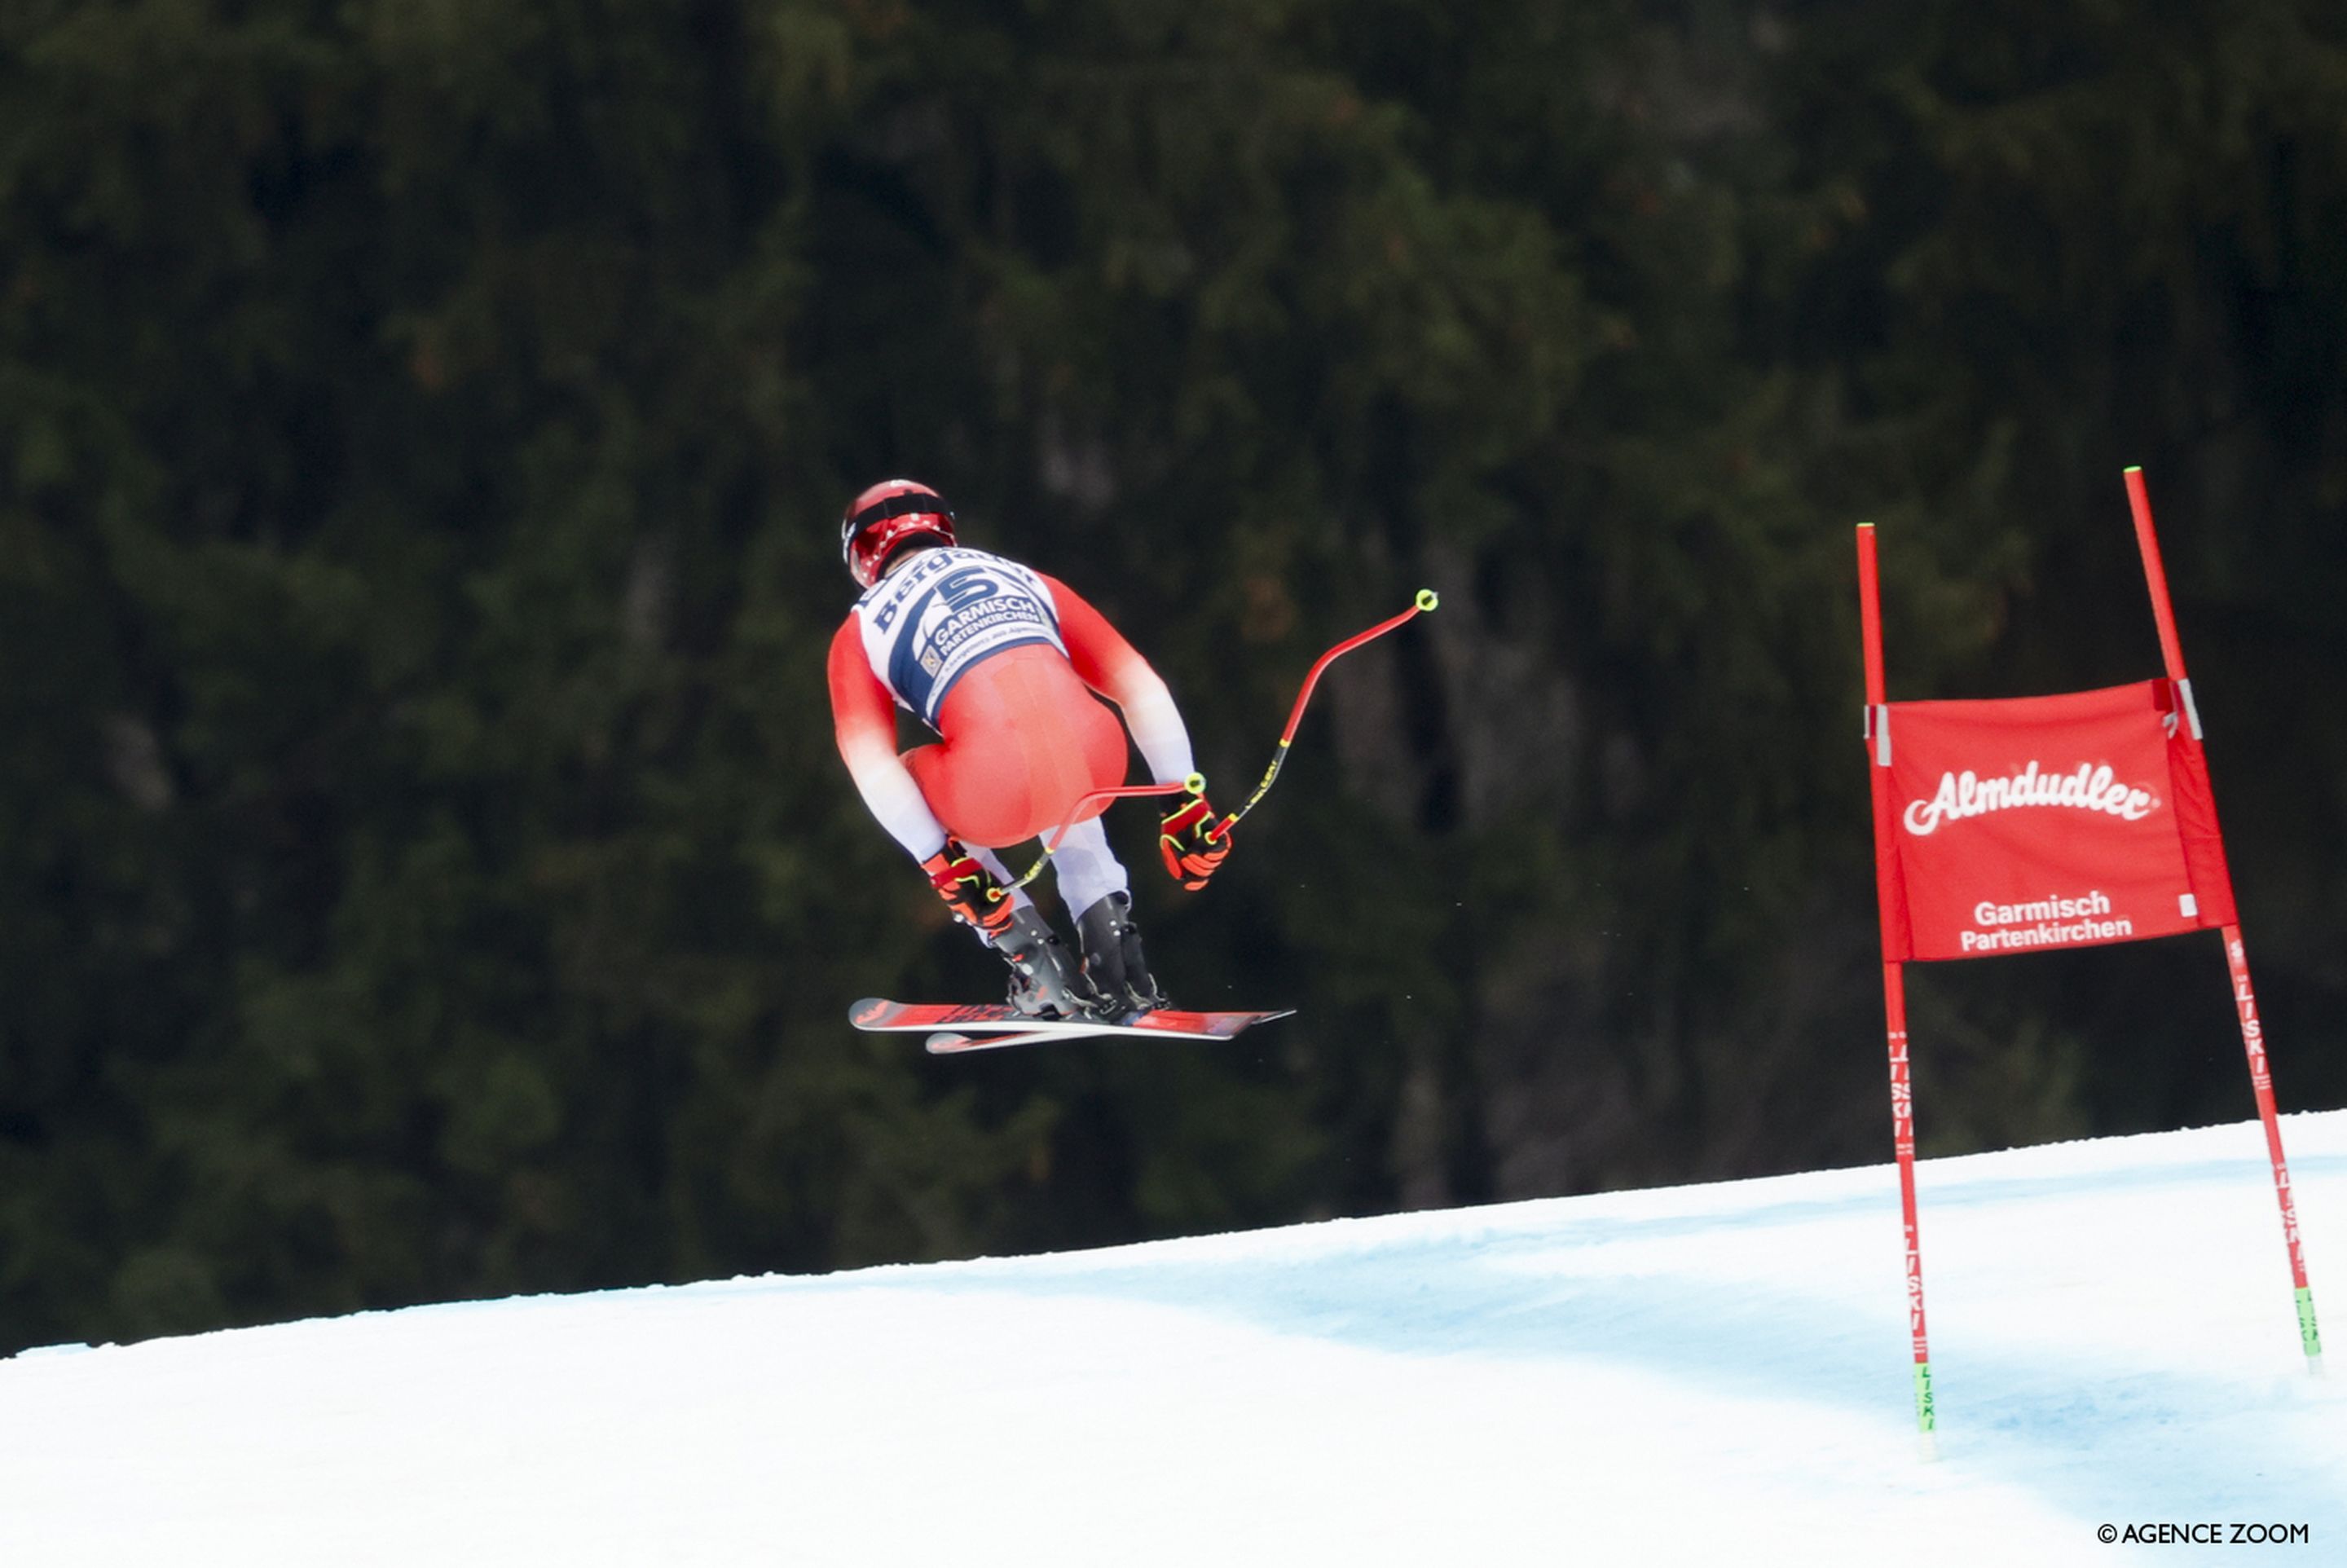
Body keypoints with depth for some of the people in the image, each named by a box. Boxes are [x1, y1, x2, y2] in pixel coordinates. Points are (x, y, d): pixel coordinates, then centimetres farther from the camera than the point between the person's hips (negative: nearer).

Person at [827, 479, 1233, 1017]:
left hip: (1000, 795, -4)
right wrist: (1185, 806, 26)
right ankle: (1108, 930, 23)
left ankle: (1031, 956, 21)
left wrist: (945, 867, 9)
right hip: (1097, 771, 4)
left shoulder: (861, 631, 21)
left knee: (910, 792, 33)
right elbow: (1142, 688, 24)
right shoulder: (1027, 581, 29)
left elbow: (872, 769, 7)